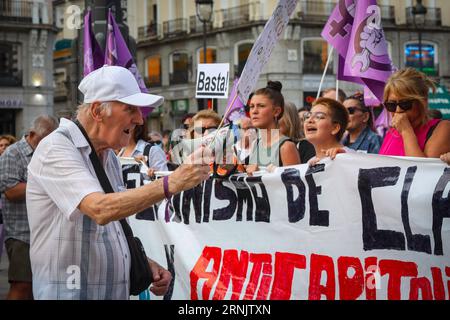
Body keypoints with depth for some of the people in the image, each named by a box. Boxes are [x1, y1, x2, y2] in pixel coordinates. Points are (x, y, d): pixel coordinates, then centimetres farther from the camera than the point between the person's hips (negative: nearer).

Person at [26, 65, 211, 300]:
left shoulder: (108, 156, 12)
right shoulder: (56, 149, -15)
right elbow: (101, 210, -30)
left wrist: (147, 264, 3)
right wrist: (172, 183, -34)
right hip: (70, 291, -8)